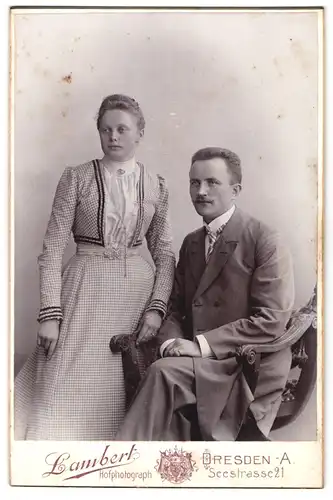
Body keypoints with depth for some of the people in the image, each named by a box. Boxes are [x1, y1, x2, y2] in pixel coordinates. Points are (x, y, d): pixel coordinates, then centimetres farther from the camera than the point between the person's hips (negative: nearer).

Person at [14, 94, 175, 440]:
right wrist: (50, 314, -10)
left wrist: (157, 306, -5)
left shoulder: (155, 185, 7)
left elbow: (164, 252, 8)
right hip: (85, 292, -1)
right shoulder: (76, 178, 1)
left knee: (120, 394, 6)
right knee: (68, 391, -3)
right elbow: (52, 248, -3)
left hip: (138, 292, 2)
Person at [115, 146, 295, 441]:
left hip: (247, 367, -5)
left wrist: (203, 344, -19)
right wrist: (172, 342, -6)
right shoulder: (191, 243, 15)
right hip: (199, 363, 6)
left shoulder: (265, 241, -7)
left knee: (164, 372, -27)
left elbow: (271, 320, -14)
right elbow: (176, 307, 16)